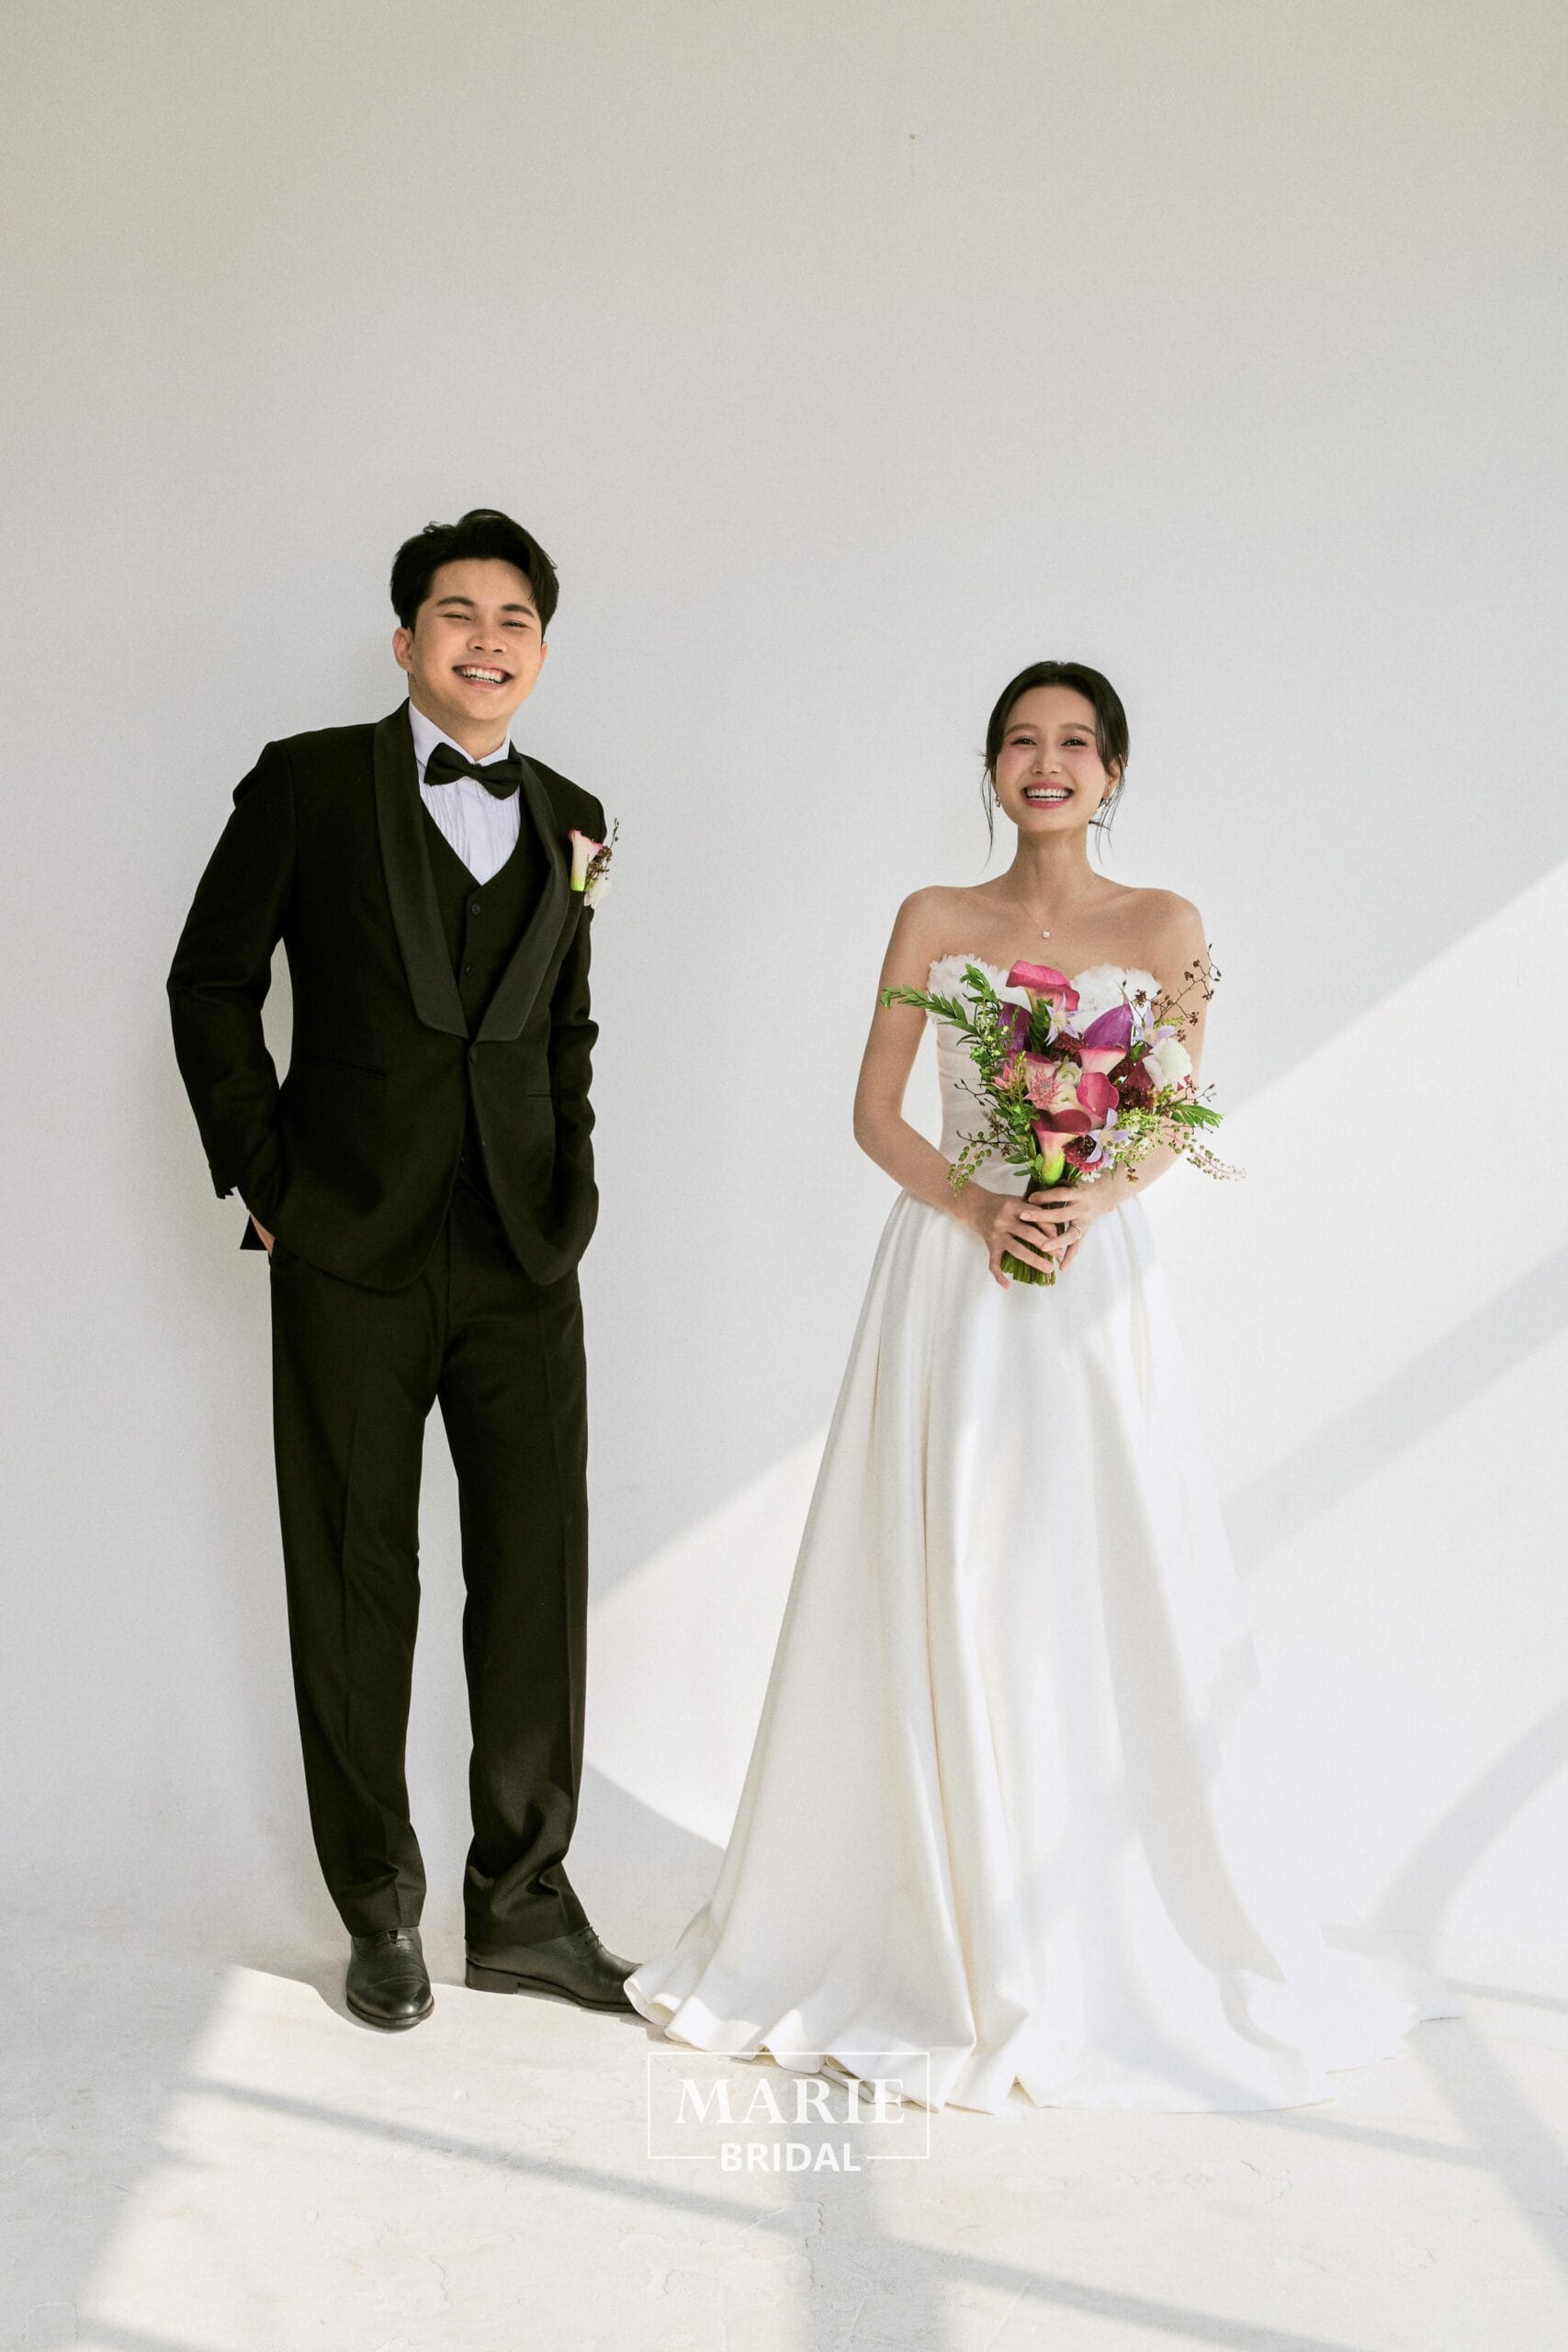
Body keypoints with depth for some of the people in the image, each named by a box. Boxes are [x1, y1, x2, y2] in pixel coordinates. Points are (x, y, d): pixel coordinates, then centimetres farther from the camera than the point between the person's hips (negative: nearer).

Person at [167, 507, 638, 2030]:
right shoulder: (310, 781, 1)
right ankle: (379, 1913, 24)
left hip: (526, 1259, 3)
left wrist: (573, 1185, 9)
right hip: (352, 1258, -3)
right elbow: (210, 982, 3)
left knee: (538, 1587, 5)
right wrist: (261, 1176, -3)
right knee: (356, 1587, 7)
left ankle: (524, 1904, 22)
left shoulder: (568, 819, 12)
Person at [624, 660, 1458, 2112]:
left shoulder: (1163, 927, 7)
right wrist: (975, 1204, -13)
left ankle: (1110, 1937, 17)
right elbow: (875, 1110, 4)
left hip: (1096, 1281, 0)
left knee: (1097, 1596, 1)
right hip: (950, 1276, 1)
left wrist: (1092, 1201, -15)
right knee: (944, 1599, 2)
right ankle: (949, 1935, 17)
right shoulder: (933, 921, 7)